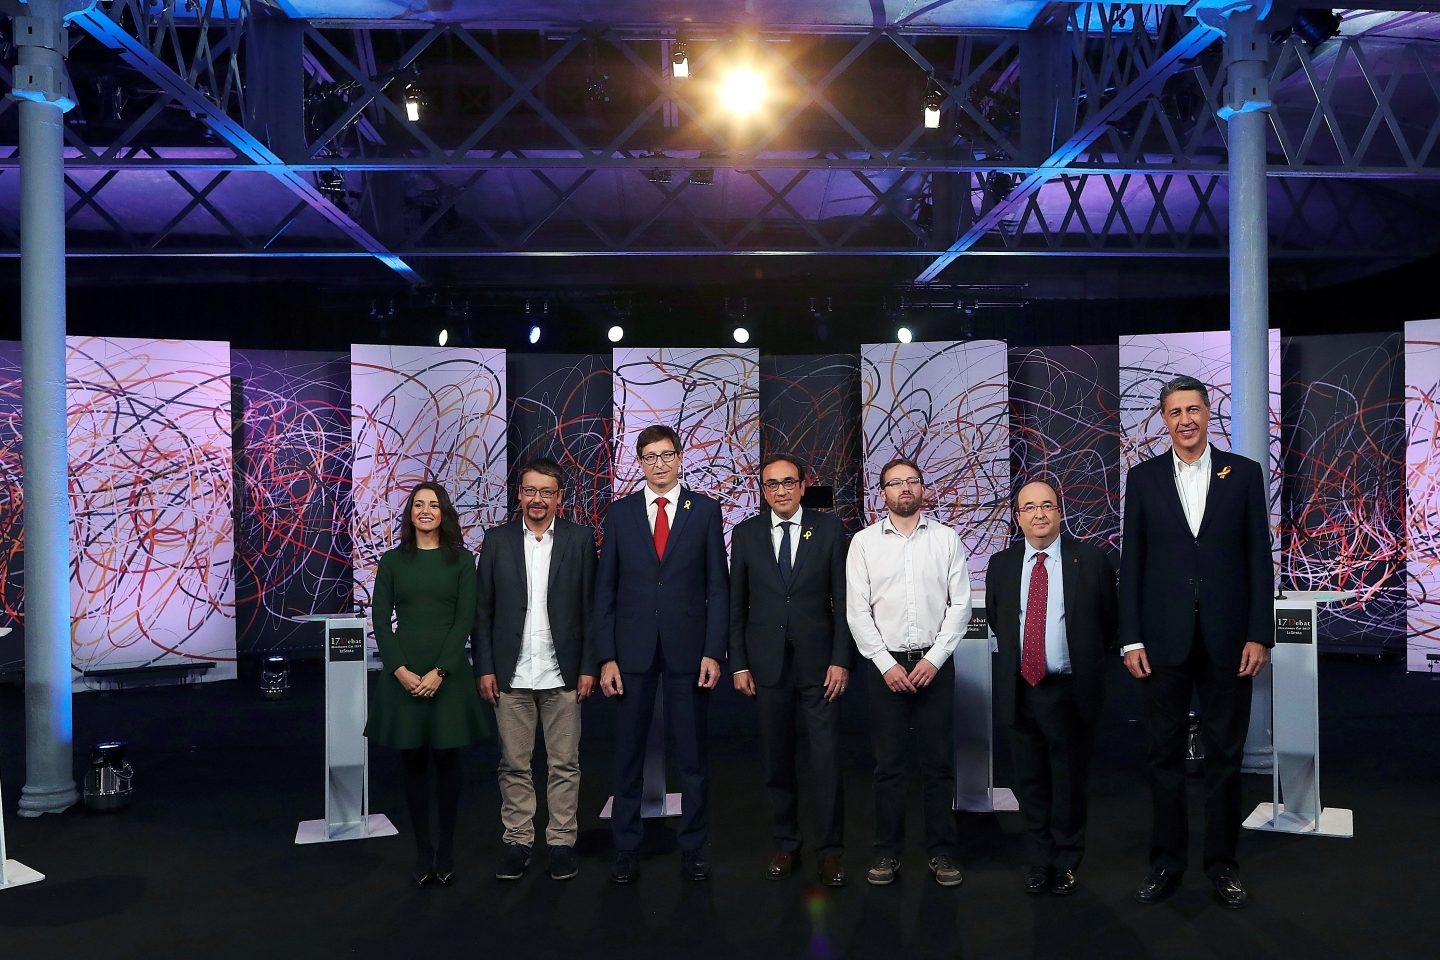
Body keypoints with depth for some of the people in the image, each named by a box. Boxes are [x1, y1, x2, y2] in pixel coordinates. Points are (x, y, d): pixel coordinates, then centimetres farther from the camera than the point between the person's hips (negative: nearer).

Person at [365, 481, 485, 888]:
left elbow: (465, 619, -3)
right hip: (402, 675, 1)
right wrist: (401, 670, -10)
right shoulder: (392, 561, 7)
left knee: (447, 759, 3)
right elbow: (381, 621, 3)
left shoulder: (461, 560, 3)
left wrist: (439, 672, -12)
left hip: (448, 674, -1)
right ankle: (423, 851, 13)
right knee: (413, 762, 4)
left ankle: (446, 851, 14)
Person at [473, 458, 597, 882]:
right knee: (514, 764, 8)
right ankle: (517, 841, 20)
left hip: (562, 673, -1)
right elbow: (482, 609, 4)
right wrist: (484, 668, -1)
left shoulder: (580, 539, 1)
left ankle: (562, 841, 19)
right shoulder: (498, 540, 4)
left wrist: (588, 666, -4)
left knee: (564, 765, 7)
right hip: (511, 674, 1)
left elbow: (590, 607, 1)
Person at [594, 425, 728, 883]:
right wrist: (606, 657, -2)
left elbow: (717, 586, 1)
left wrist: (714, 652, -6)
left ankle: (693, 847, 20)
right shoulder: (619, 513, 5)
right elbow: (605, 590, 5)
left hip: (687, 648, -1)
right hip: (633, 650, 1)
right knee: (628, 754, 7)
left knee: (692, 755, 7)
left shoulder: (705, 509, 3)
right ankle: (626, 848, 19)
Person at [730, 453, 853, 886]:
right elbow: (737, 604, 7)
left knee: (827, 758, -1)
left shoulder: (829, 529, 1)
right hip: (767, 664, 2)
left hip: (818, 662, -1)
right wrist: (738, 664, 2)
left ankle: (830, 850, 12)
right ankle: (786, 844, 23)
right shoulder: (746, 534, 5)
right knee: (776, 758, 9)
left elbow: (843, 599, 0)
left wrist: (841, 659, -6)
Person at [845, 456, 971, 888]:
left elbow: (960, 604, 1)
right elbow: (857, 610, -1)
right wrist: (887, 664, -7)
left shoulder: (946, 539, 4)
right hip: (885, 665, 0)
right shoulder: (864, 542, 2)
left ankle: (942, 852, 17)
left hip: (935, 663, 0)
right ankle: (887, 852, 16)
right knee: (888, 763, 6)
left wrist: (934, 658, -8)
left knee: (939, 762, 5)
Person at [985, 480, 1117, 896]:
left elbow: (1109, 620, 4)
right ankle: (1038, 861, 29)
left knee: (1070, 782, 11)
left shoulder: (1091, 560, -5)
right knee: (1030, 782, 13)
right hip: (1020, 690, 2)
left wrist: (1088, 662, 7)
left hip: (1070, 691, -2)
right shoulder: (1001, 564, 3)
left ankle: (1066, 863, 28)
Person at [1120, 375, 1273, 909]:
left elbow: (1259, 558, 2)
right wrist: (1130, 638, -3)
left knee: (1225, 755, 8)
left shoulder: (1243, 473, 3)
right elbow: (1131, 561, 3)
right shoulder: (1144, 477, 5)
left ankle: (1222, 864, 21)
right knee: (1163, 755, 7)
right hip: (1164, 640, 1)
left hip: (1226, 639, 0)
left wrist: (1259, 635, -4)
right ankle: (1166, 862, 19)